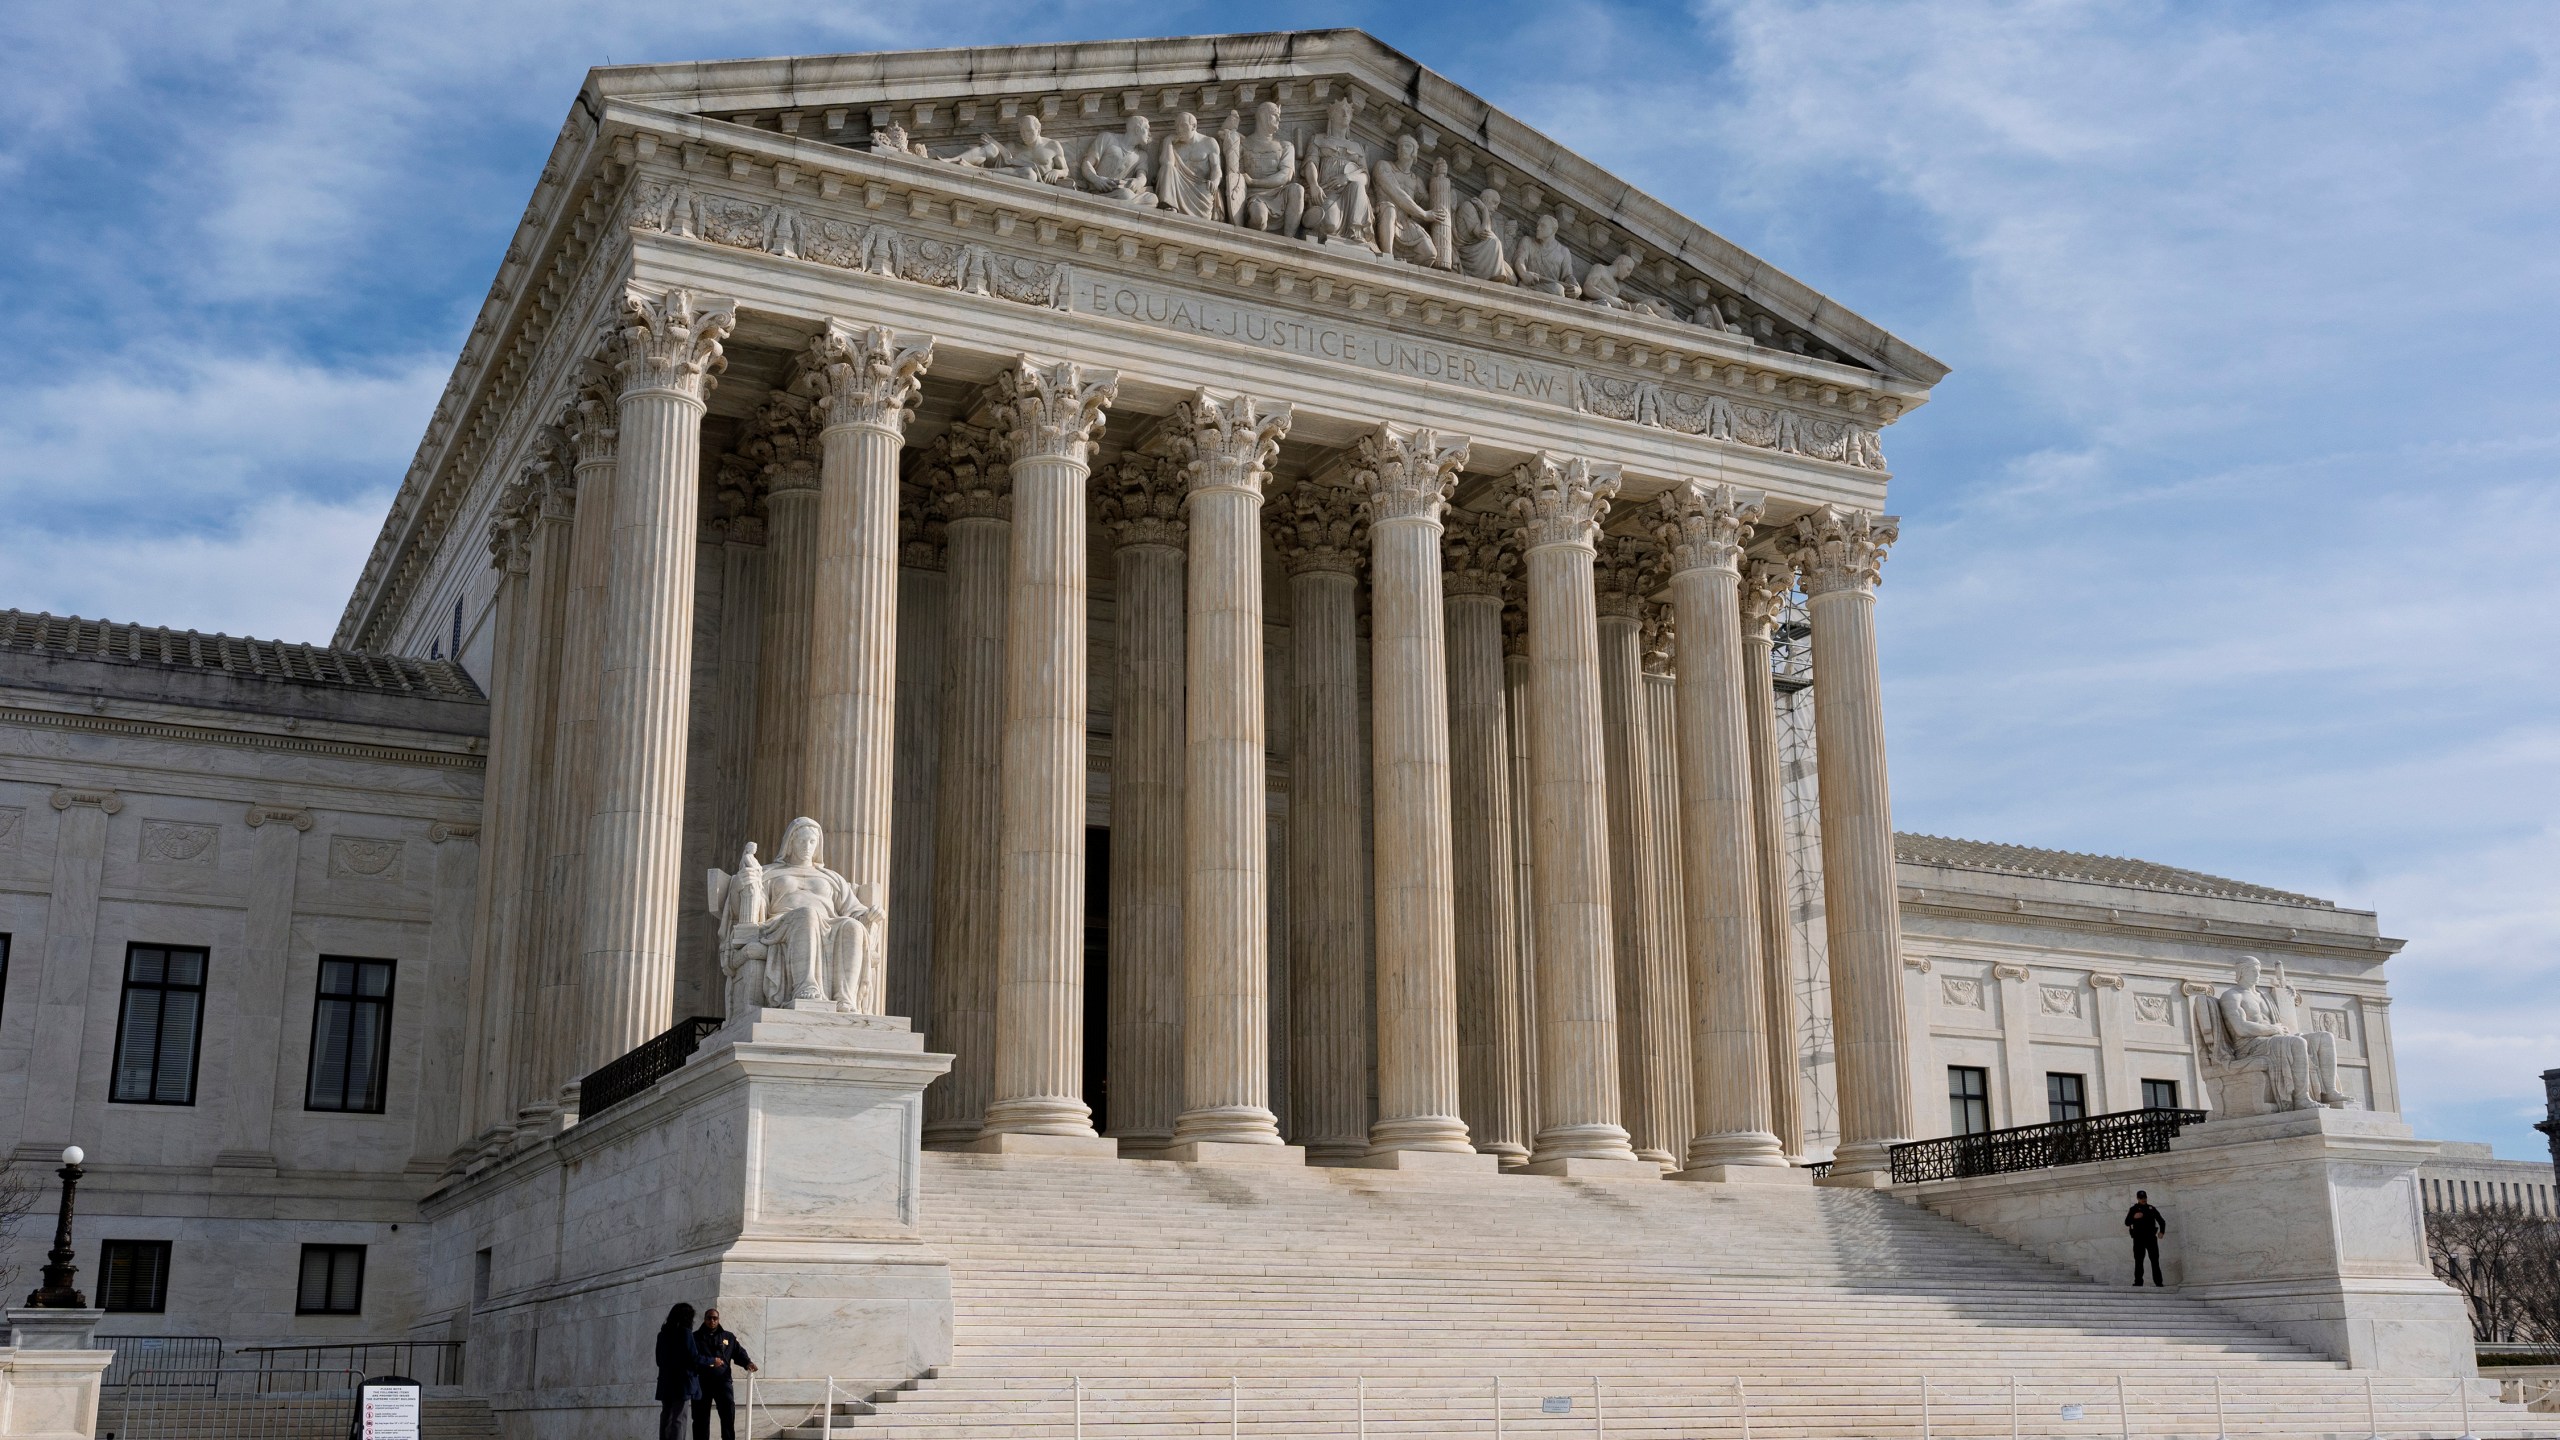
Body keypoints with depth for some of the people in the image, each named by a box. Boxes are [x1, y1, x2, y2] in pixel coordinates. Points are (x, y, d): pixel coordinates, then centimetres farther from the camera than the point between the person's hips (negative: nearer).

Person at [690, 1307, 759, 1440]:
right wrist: (712, 1361, -12)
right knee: (701, 1418, 5)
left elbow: (739, 1352, 13)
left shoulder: (728, 1337, 15)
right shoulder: (695, 1337, 6)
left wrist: (747, 1363, -8)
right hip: (702, 1382, -1)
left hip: (723, 1381, 1)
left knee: (728, 1414, -9)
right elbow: (692, 1356, -7)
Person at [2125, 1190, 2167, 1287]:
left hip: (2151, 1237, 2)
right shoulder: (2134, 1209, 5)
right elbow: (2127, 1222, -2)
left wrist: (2162, 1231, 3)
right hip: (2139, 1238, -2)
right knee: (2138, 1260, -3)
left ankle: (2158, 1281, -1)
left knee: (2155, 1259, -1)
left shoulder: (2151, 1209, 12)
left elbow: (2161, 1220, 19)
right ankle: (2138, 1282, -3)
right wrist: (2134, 1217, -21)